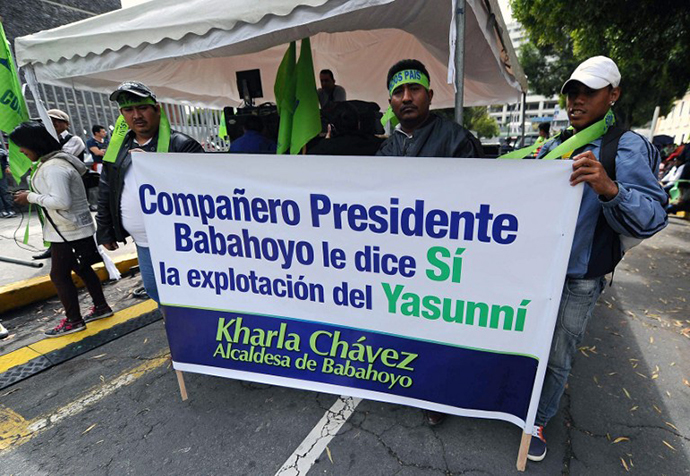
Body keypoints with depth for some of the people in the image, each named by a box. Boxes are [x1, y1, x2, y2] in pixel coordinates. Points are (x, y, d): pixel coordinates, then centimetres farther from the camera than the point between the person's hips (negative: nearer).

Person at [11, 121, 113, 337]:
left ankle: (73, 321, 13)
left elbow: (62, 201, -27)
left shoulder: (53, 168, -21)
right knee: (82, 269, 17)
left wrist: (31, 197, -14)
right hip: (75, 229, 10)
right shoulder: (57, 160, 10)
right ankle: (101, 307, 29)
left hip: (68, 231, -10)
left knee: (59, 275, 1)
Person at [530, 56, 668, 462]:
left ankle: (538, 420, 32)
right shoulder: (552, 147, 10)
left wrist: (610, 189, -34)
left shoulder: (626, 147, -7)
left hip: (578, 279, -5)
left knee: (556, 358, 8)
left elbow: (653, 216, -17)